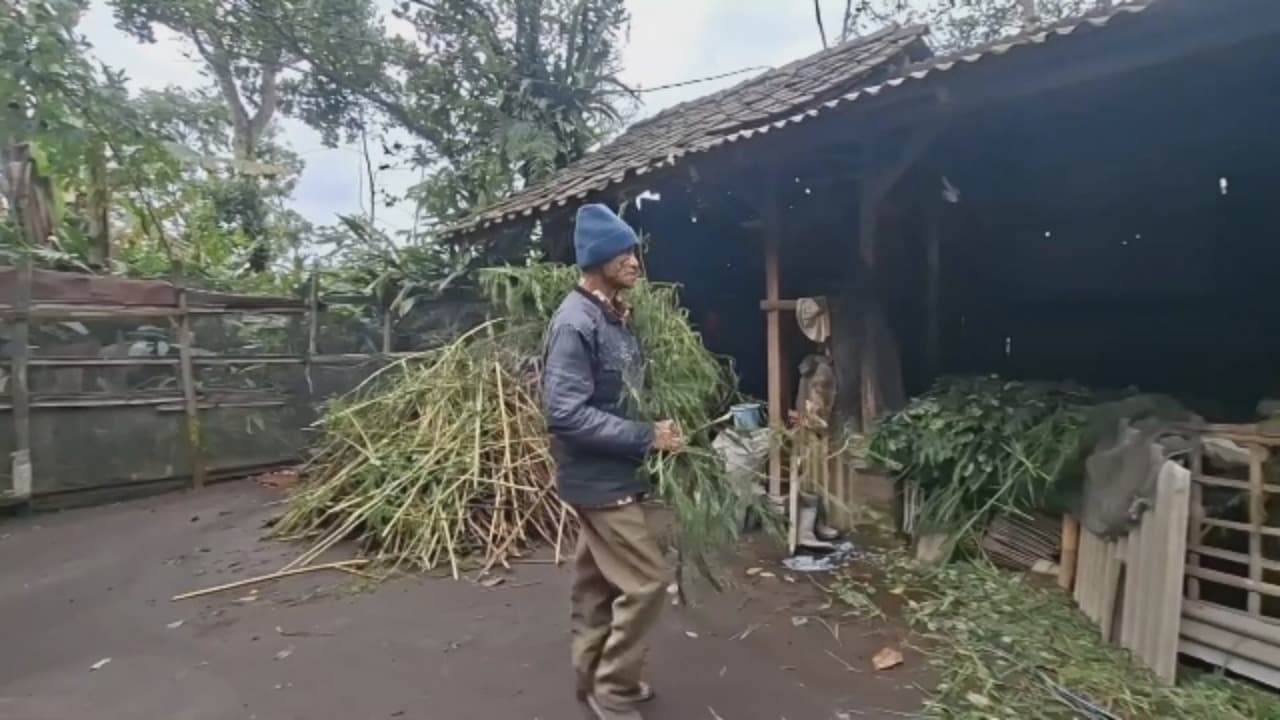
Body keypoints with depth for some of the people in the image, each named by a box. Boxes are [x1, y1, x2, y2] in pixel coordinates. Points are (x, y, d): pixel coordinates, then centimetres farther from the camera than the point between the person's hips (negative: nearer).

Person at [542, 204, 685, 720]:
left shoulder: (615, 316, 8)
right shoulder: (575, 323, -21)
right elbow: (566, 413, -27)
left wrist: (654, 430, 1)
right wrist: (647, 438, -23)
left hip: (611, 474, 9)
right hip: (598, 478, -9)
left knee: (596, 582, 18)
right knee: (646, 581, -3)